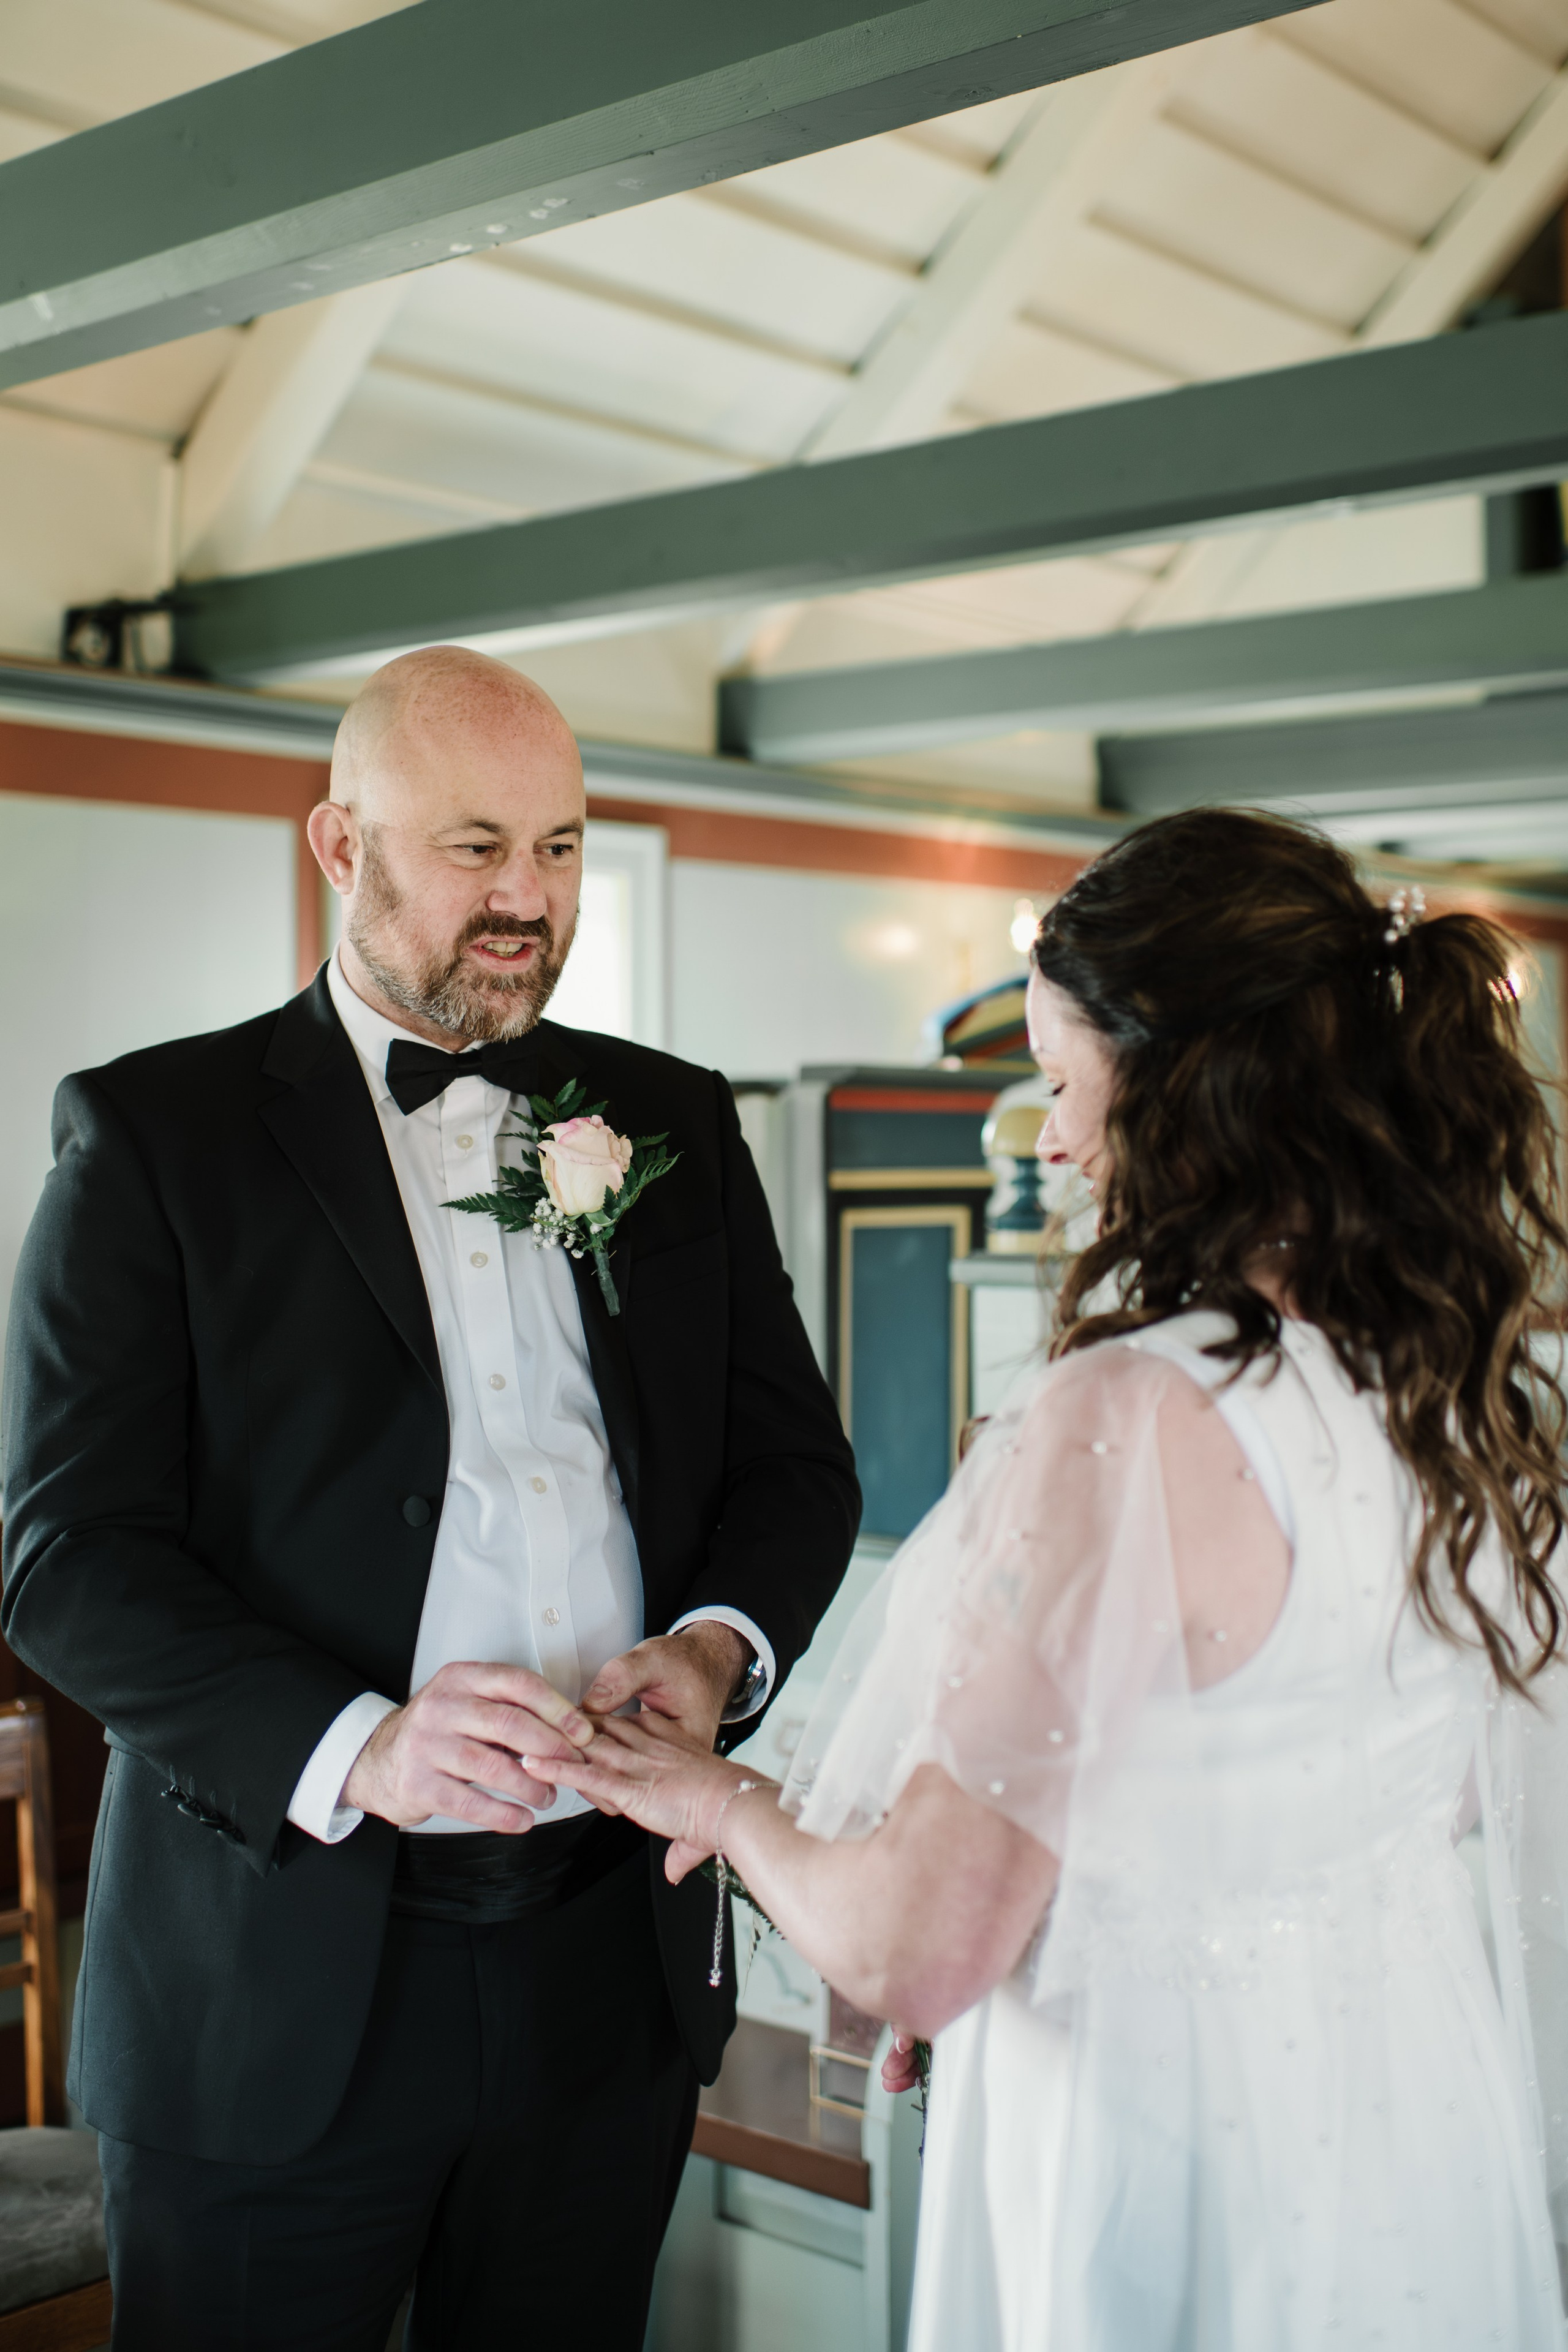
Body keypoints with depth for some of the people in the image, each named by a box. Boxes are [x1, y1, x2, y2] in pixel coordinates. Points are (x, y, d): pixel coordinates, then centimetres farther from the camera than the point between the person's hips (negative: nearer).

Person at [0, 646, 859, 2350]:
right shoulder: (154, 1129, -4)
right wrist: (354, 1747, -25)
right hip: (278, 1991, -3)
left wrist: (717, 1645, -12)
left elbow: (794, 1459, 10)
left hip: (612, 1961, 4)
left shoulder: (678, 1123, 8)